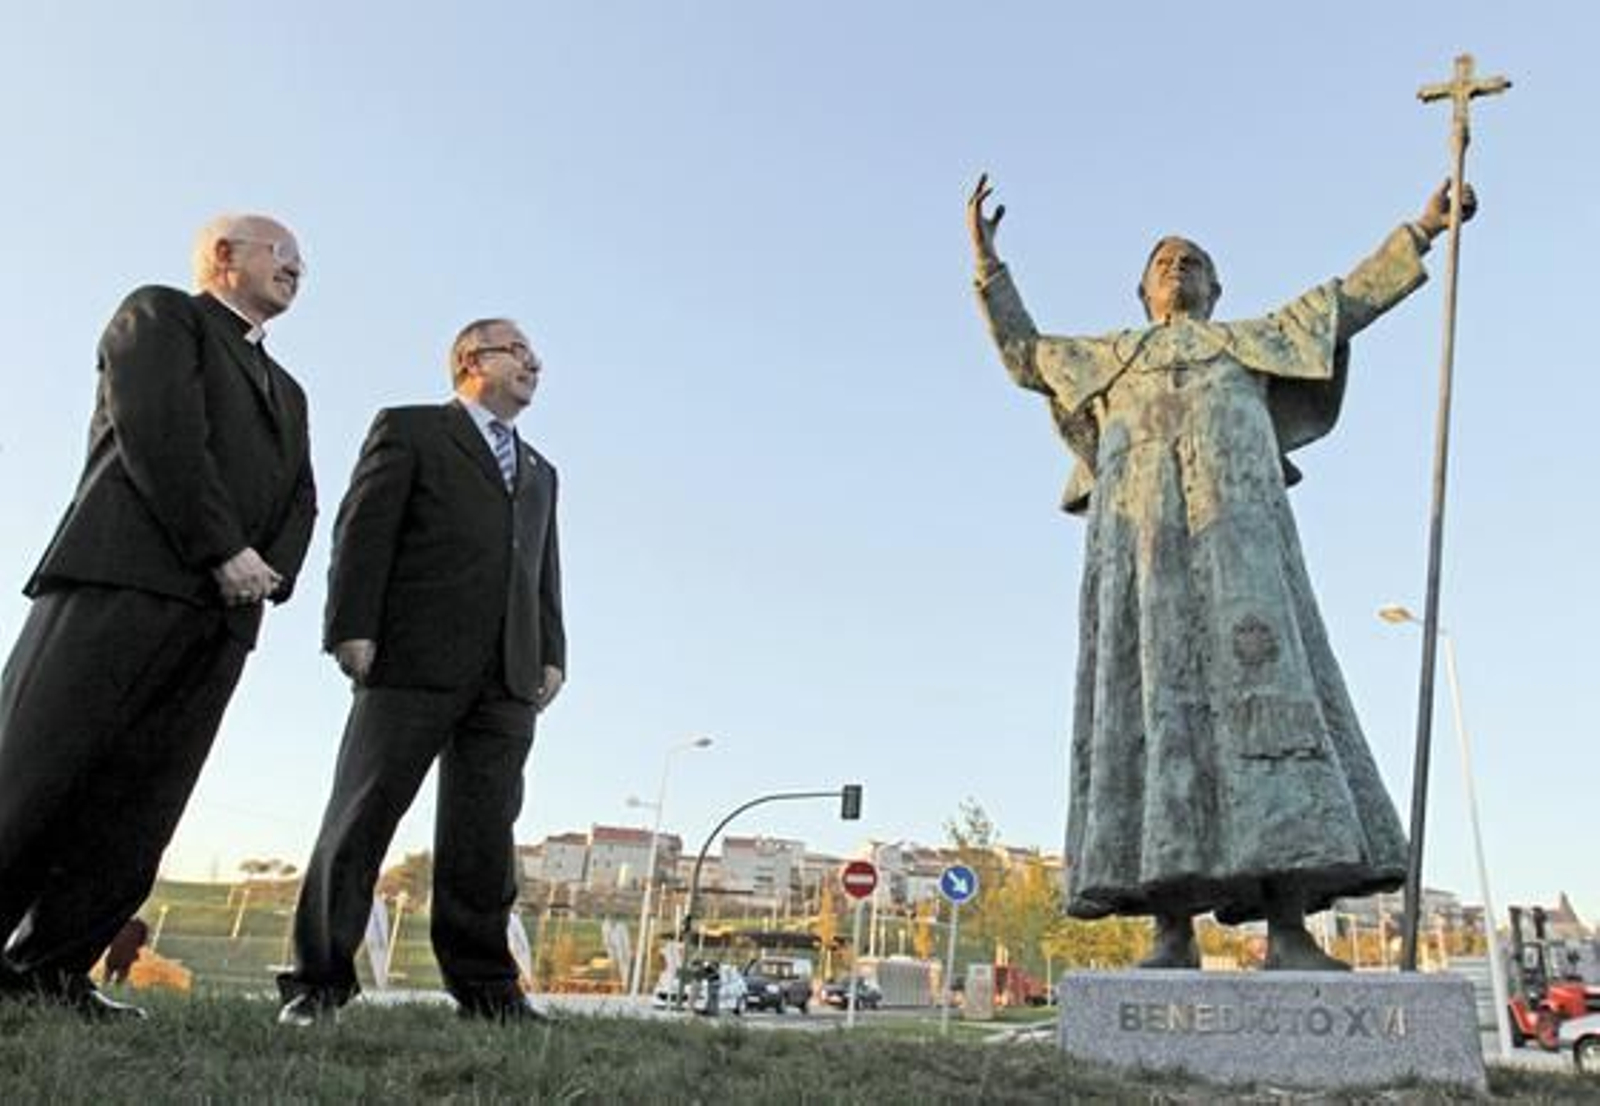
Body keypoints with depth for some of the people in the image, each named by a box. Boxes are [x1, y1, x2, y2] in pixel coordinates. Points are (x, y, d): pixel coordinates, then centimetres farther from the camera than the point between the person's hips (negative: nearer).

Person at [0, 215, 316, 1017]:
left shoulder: (286, 391, 30)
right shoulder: (160, 313, 11)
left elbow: (299, 499, 17)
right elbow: (161, 431, -6)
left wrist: (271, 571, -3)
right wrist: (225, 549, -13)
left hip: (221, 615, 6)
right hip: (125, 577, -6)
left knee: (138, 809, 1)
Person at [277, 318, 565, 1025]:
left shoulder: (539, 471, 28)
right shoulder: (409, 430, 11)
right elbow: (362, 531, 0)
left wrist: (552, 653, 9)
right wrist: (352, 628, -11)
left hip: (508, 677, 5)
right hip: (414, 661, -5)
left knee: (485, 834, 3)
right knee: (361, 817, -2)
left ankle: (485, 986, 8)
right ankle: (318, 982, 6)